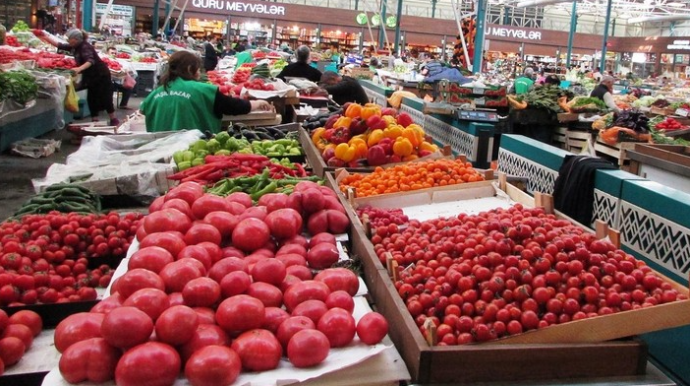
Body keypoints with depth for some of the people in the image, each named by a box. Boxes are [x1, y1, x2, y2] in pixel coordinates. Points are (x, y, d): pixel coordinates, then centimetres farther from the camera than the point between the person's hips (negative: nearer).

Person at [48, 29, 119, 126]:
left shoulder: (85, 47, -25)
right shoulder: (75, 47, 1)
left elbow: (90, 61, -41)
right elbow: (60, 46, 11)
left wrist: (79, 69, -57)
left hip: (101, 75, -9)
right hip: (92, 76, 9)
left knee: (104, 98, -6)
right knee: (91, 99, 6)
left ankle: (114, 121, 3)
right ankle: (95, 121, 10)